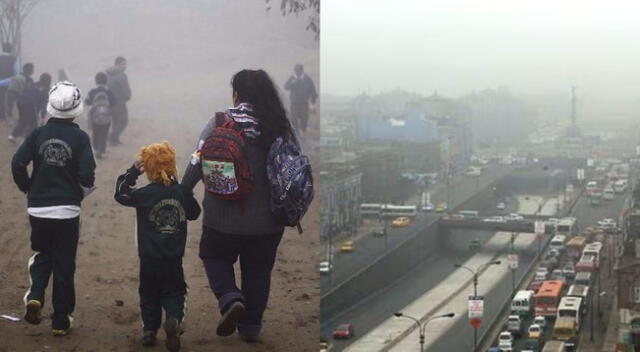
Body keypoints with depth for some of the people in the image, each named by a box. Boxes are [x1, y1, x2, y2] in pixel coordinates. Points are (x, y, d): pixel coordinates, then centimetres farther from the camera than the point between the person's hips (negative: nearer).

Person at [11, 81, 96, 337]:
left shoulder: (38, 134, -1)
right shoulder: (79, 137, -7)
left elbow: (17, 164, -7)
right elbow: (87, 174, -13)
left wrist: (29, 190, 8)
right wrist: (81, 193, 8)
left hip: (38, 209, 2)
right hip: (67, 210, -2)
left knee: (42, 255, 22)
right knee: (64, 265, 8)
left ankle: (35, 296, -3)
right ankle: (61, 321, 11)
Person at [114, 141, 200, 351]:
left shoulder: (144, 194, -12)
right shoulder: (182, 192, -4)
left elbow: (121, 194, 2)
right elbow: (194, 213, 11)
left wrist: (132, 172, 0)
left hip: (150, 259, -1)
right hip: (174, 258, 1)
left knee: (149, 294, 16)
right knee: (174, 292, 11)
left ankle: (150, 329, 13)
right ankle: (174, 320, -14)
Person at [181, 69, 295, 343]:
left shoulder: (220, 122, -12)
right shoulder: (280, 127, -3)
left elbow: (198, 163, -12)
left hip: (224, 217, -2)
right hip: (268, 220, 3)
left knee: (214, 257, 22)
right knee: (258, 270, 19)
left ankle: (230, 299, -2)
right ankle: (251, 327, 26)